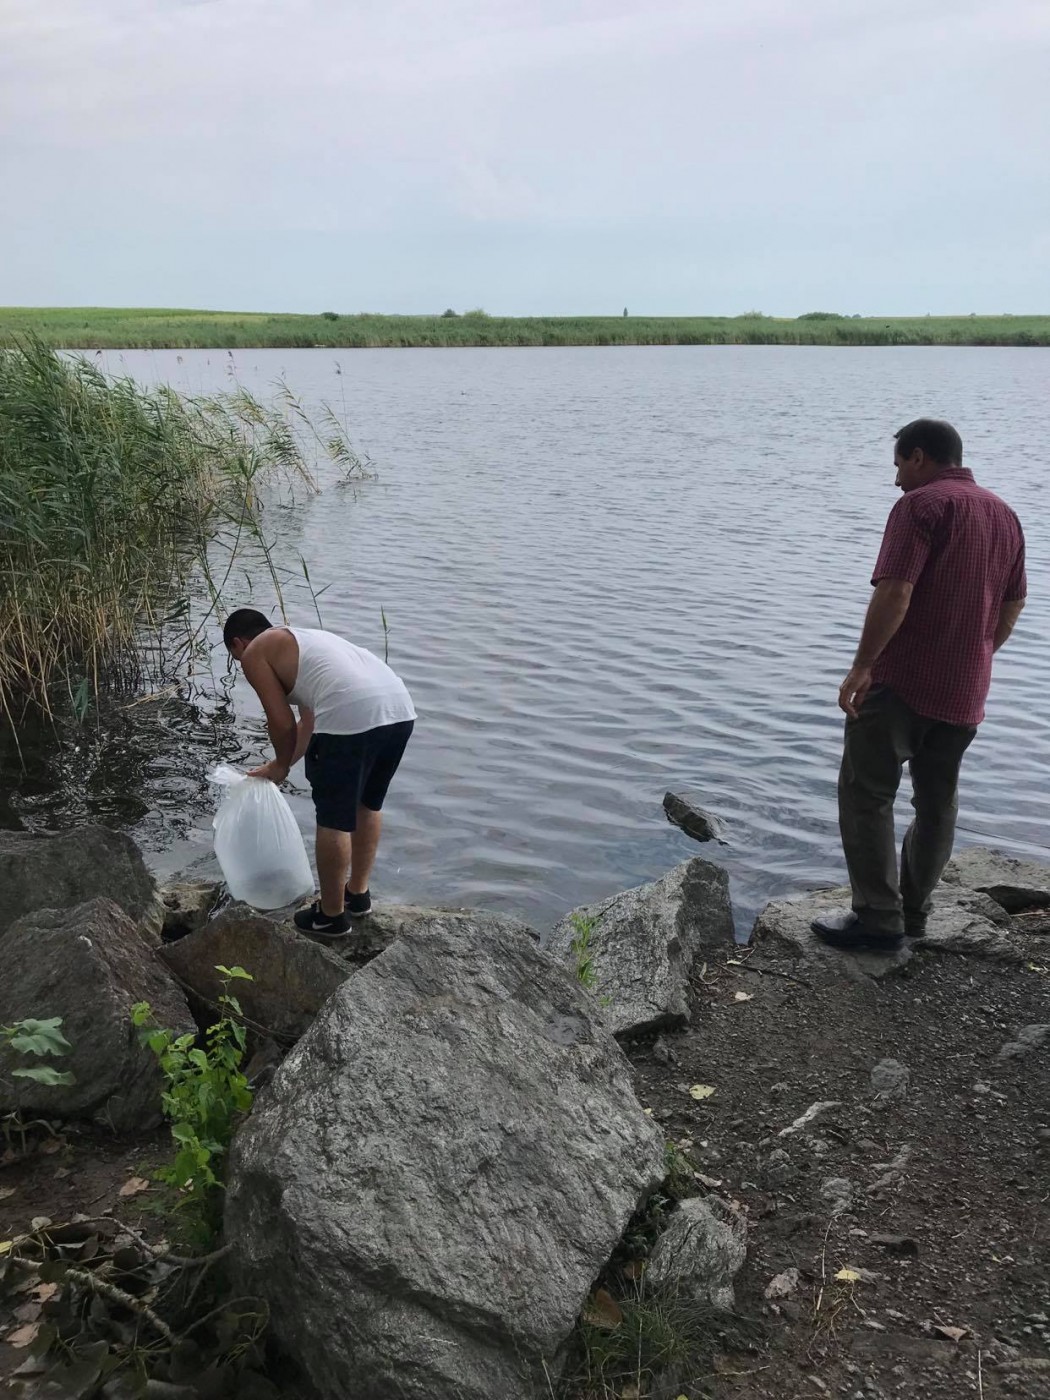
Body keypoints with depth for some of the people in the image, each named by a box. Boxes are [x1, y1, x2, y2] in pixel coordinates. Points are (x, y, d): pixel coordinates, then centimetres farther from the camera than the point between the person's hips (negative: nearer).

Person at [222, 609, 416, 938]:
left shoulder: (255, 654, 12)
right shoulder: (304, 640, 36)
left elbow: (282, 722, 7)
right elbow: (310, 721, 39)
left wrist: (281, 766, 25)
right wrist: (278, 766, 46)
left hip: (351, 715, -8)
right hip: (400, 707, 8)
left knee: (334, 820, 9)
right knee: (367, 804, 27)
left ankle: (331, 915, 23)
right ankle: (358, 893, 41)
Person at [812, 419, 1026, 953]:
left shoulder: (921, 506, -12)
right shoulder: (1005, 514, 13)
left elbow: (894, 593, -22)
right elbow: (1013, 603, 19)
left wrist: (862, 665, -16)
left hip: (901, 682, -8)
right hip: (965, 691, 8)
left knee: (866, 795, 0)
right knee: (937, 802, 14)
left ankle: (879, 918, 0)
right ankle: (913, 911, 23)